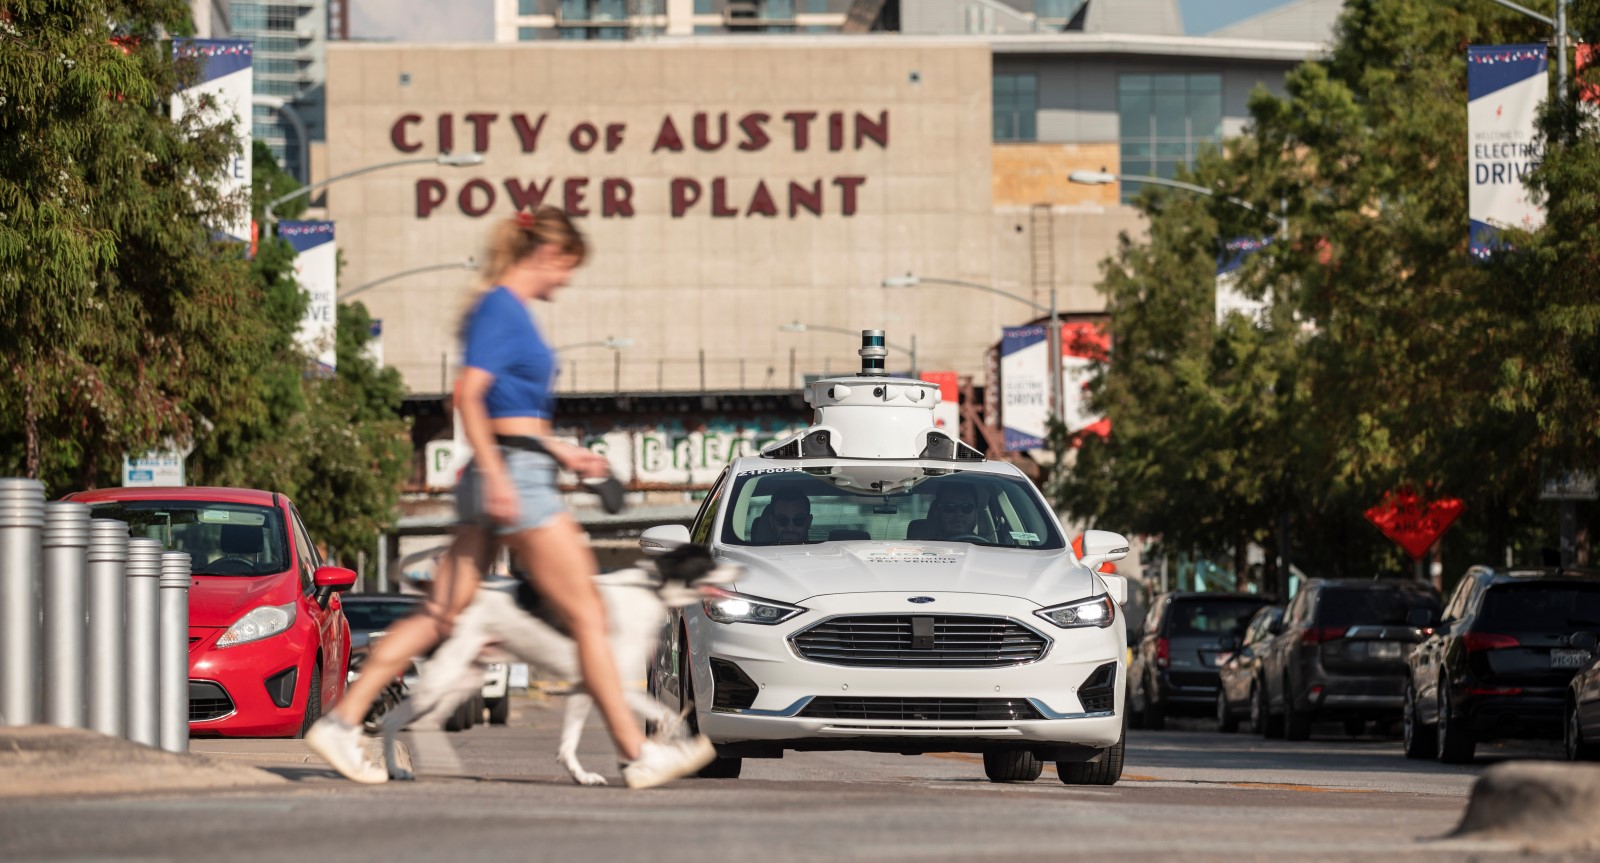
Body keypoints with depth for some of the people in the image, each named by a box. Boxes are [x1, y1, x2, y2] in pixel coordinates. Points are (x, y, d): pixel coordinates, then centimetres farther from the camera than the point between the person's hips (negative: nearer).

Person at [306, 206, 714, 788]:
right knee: (587, 617, -4)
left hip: (508, 477, 10)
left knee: (442, 614, 7)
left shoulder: (504, 309, 18)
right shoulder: (503, 308, -11)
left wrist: (561, 453, 27)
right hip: (515, 476, -10)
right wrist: (497, 476, -24)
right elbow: (468, 394, -20)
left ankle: (342, 722, 3)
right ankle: (638, 755, -1)